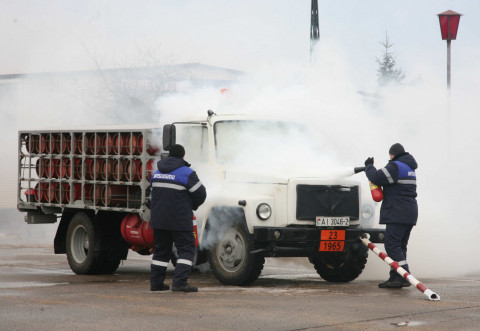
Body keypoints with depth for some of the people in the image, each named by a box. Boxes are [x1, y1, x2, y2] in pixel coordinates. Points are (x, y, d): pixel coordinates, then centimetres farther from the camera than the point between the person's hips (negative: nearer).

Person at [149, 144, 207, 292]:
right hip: (179, 220, -6)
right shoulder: (186, 173, -10)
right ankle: (179, 282, -13)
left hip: (158, 219, 6)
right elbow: (201, 194, -8)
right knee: (186, 249, -2)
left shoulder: (157, 172, 12)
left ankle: (156, 282, 15)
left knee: (161, 249, 16)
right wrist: (193, 206, 11)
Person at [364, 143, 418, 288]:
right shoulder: (409, 168, 21)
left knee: (392, 245, -11)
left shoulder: (395, 166, -11)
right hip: (410, 212, 10)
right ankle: (395, 278, 12)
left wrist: (369, 166, 4)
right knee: (400, 246, 12)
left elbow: (377, 178, -15)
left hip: (398, 214, -10)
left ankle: (404, 277, -18)